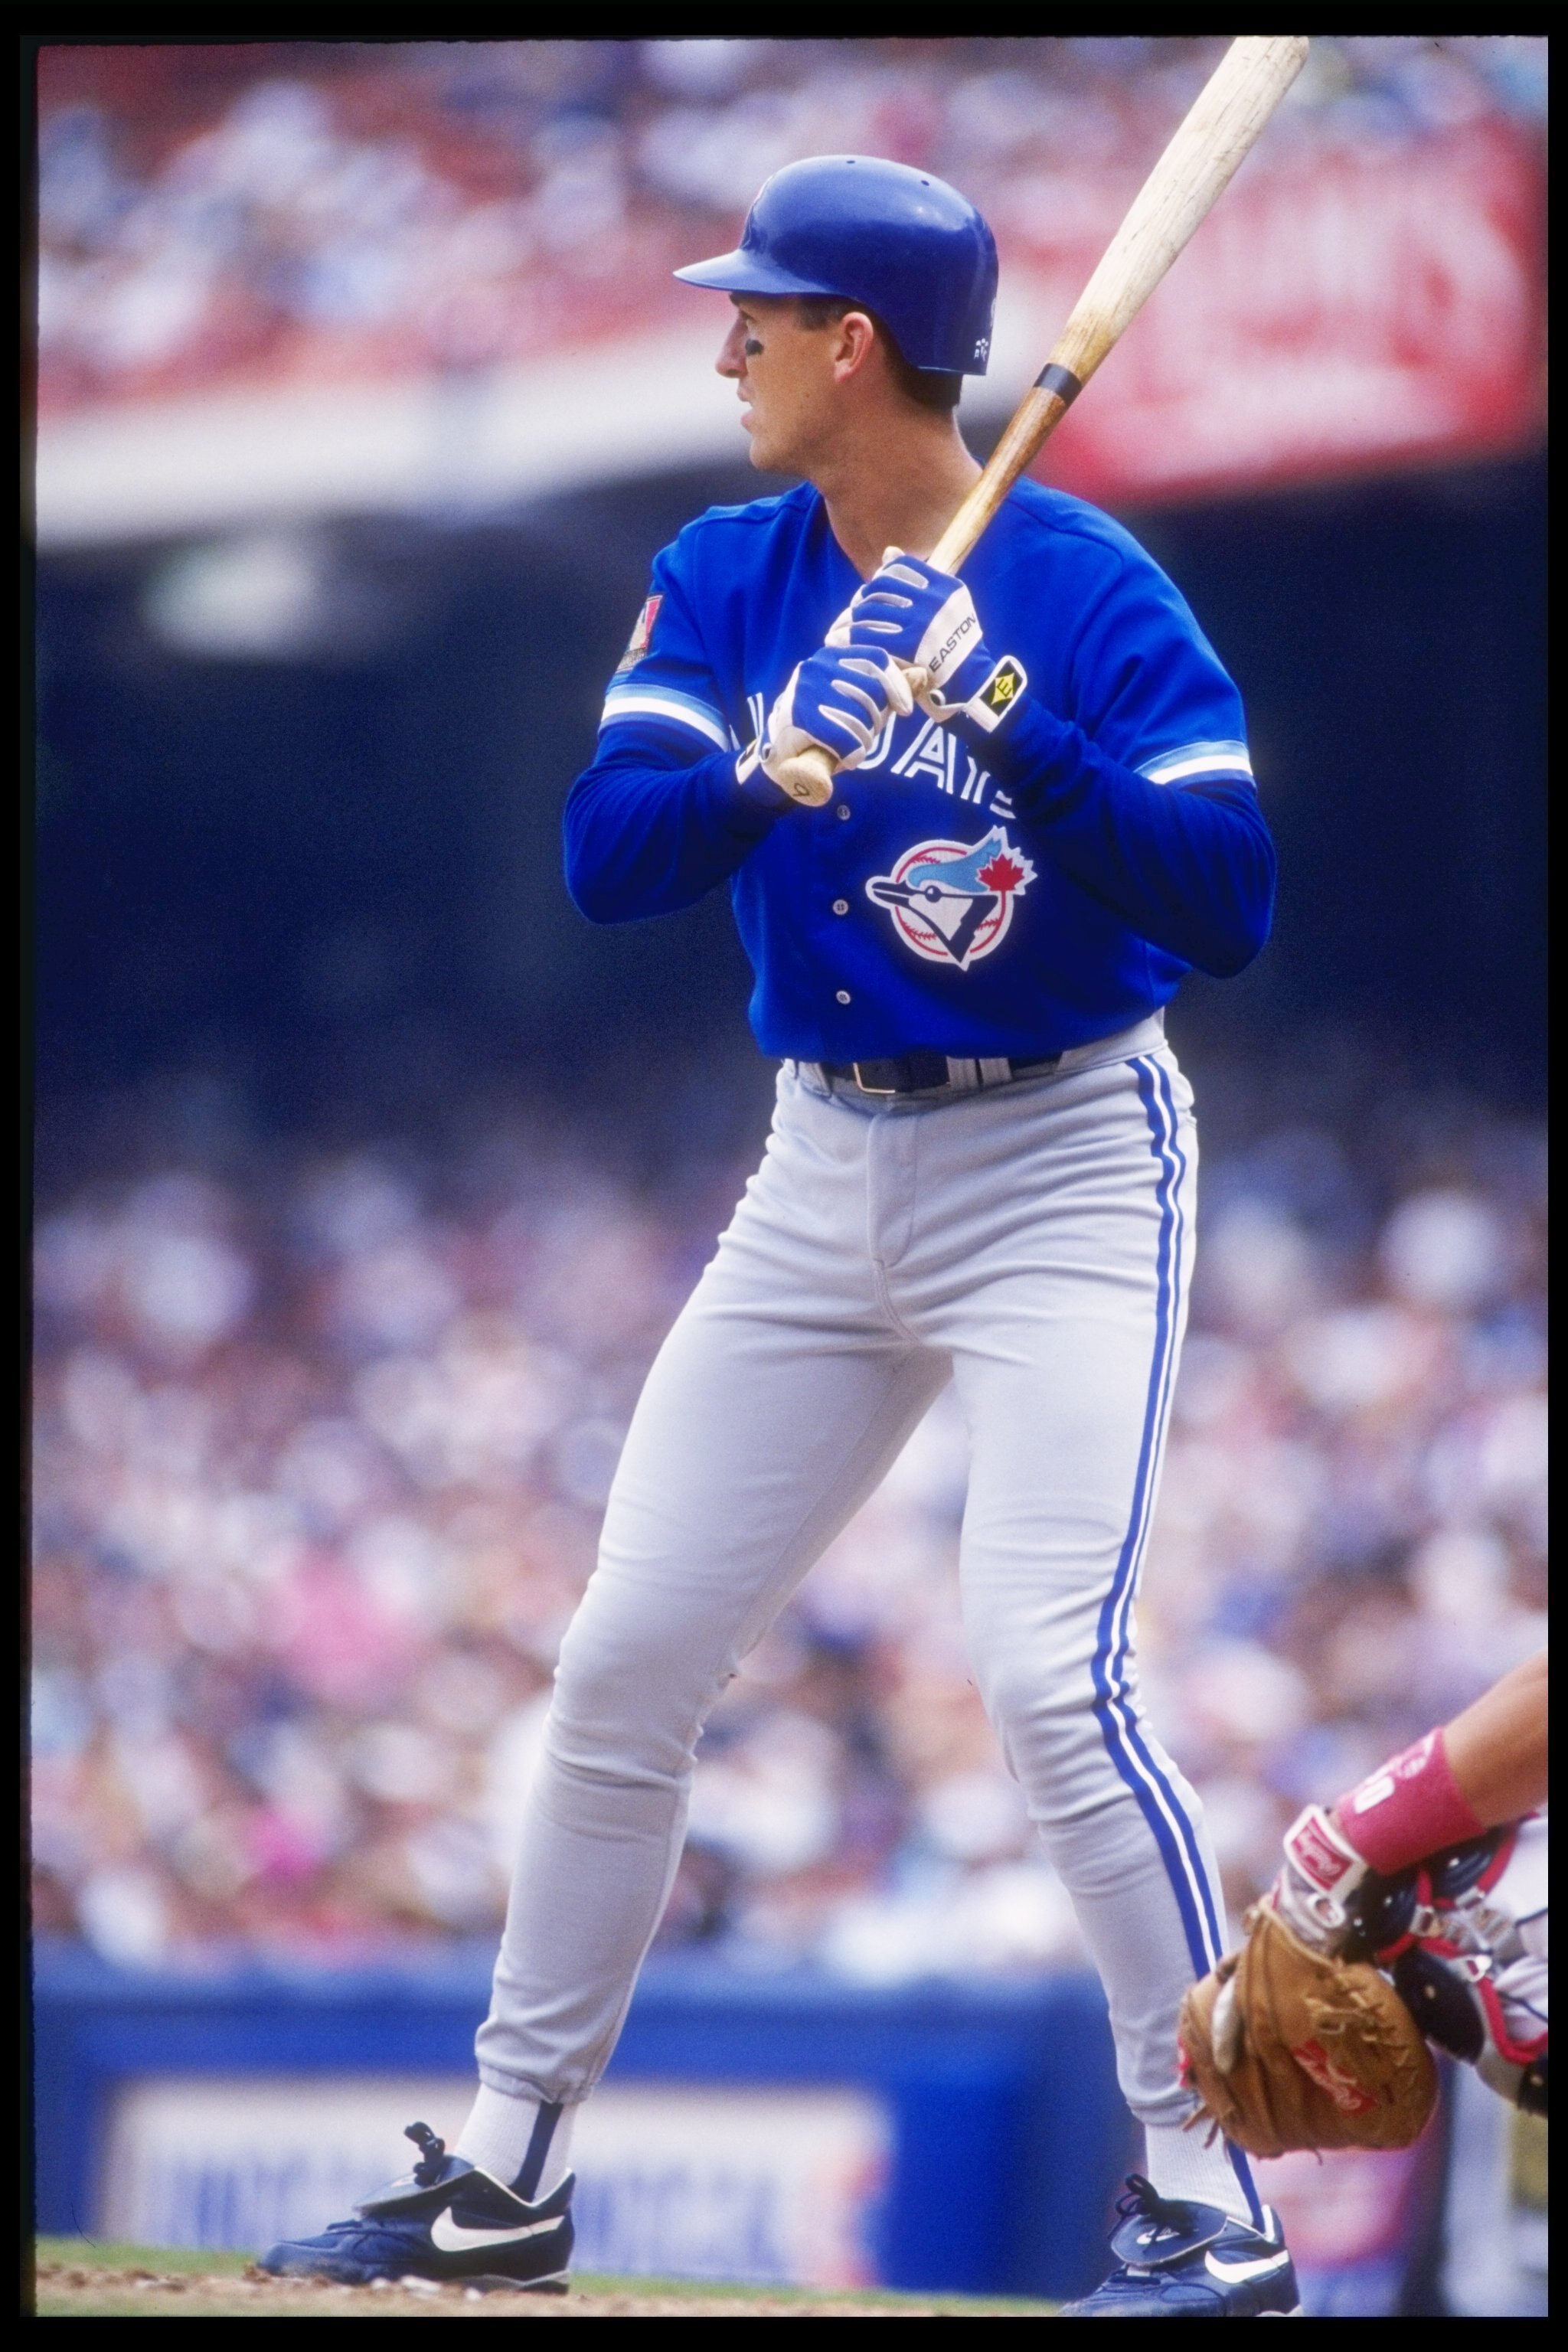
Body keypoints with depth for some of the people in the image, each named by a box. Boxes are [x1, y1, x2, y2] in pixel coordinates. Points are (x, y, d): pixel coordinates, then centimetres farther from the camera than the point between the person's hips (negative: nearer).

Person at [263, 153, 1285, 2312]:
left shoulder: (1089, 592, -14)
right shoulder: (728, 581, 2)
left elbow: (1229, 904, -19)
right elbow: (606, 855, -9)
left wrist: (1015, 737, -31)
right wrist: (784, 771, -28)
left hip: (1063, 1173, -6)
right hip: (826, 1173, 6)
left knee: (1051, 1677, -20)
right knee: (624, 1660, 6)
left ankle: (1225, 2219, -14)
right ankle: (505, 2175, 19)